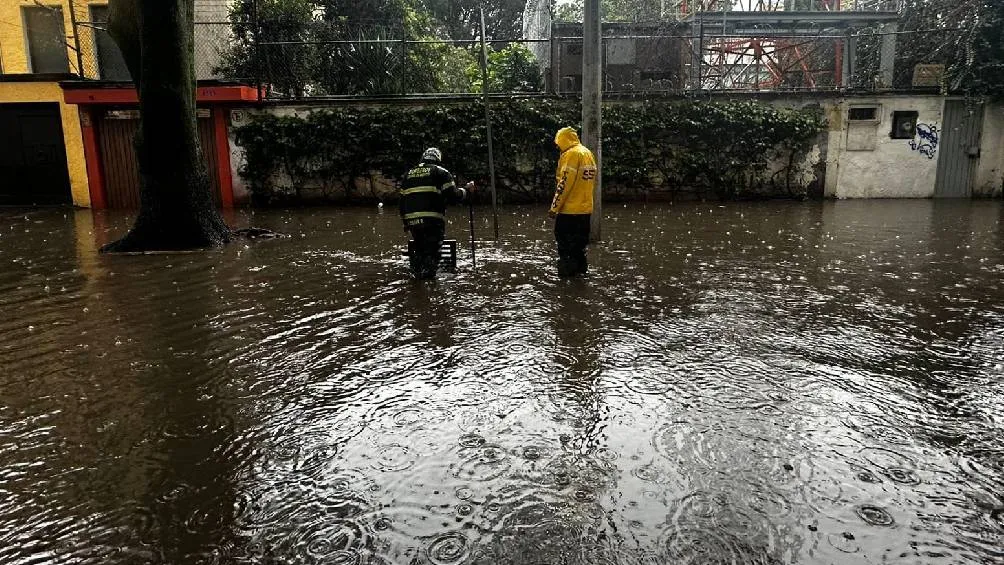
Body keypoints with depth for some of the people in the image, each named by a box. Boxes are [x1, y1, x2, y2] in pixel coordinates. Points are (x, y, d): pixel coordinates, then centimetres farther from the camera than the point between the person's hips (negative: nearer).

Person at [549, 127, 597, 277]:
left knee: (564, 239, 0)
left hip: (569, 209, -8)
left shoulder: (571, 154, -13)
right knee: (580, 239, 15)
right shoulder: (588, 153, 13)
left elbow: (564, 183, -19)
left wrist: (554, 207, -16)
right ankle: (580, 266, 21)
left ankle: (567, 268, 0)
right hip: (586, 208, 8)